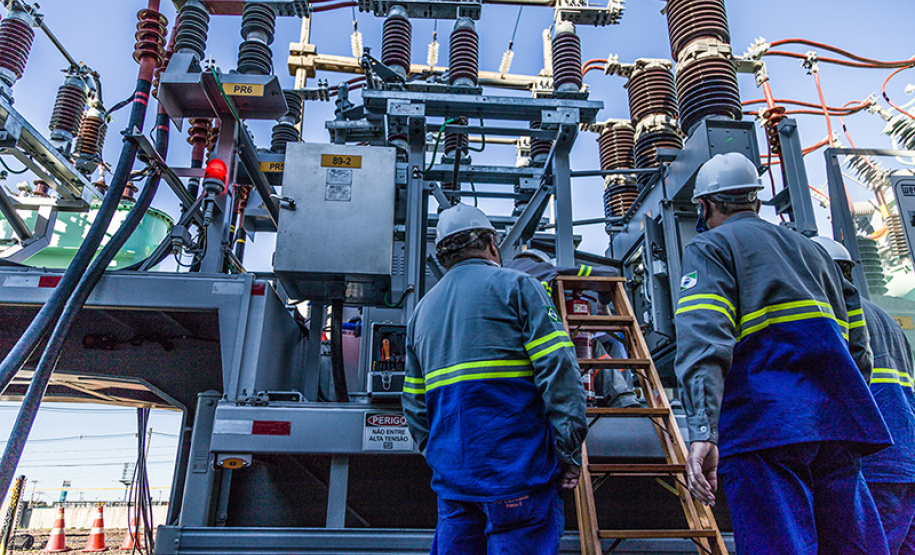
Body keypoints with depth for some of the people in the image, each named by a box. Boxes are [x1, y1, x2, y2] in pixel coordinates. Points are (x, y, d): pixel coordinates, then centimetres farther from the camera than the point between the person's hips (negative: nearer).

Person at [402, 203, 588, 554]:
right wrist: (570, 451, -7)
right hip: (517, 468, -6)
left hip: (450, 474, 6)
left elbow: (414, 403, 18)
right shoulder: (516, 286, -1)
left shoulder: (422, 309, 18)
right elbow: (558, 367, -11)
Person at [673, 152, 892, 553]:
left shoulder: (709, 247, 5)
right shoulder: (811, 250, 27)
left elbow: (704, 340, -13)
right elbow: (855, 343, 24)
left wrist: (702, 431, -22)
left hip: (765, 421, -7)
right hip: (836, 418, 7)